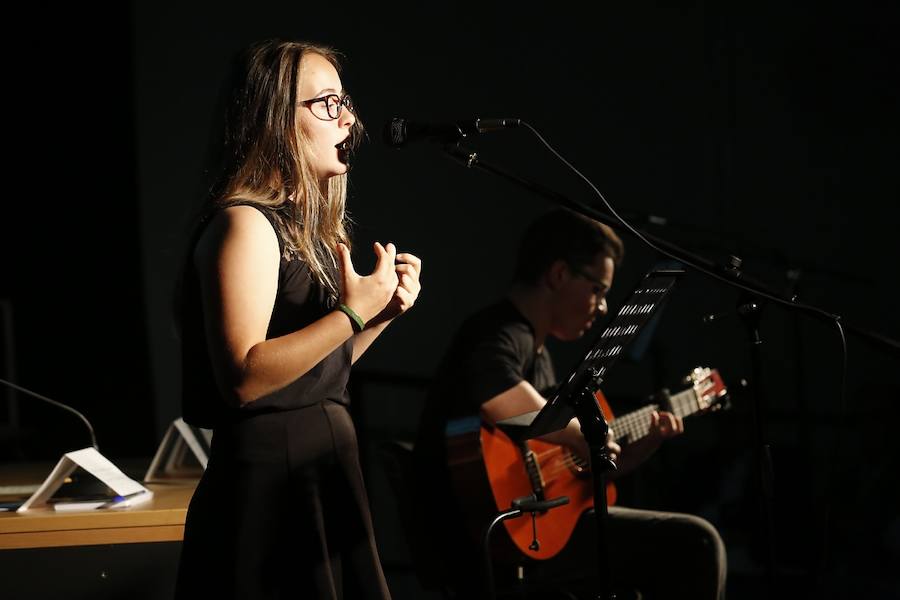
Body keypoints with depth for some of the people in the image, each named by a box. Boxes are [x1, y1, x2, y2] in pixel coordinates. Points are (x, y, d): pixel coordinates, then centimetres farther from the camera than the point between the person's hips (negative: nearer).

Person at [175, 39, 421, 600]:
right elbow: (243, 378, -23)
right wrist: (353, 312, -21)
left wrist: (383, 312, 6)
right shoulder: (245, 222, -13)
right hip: (273, 485, -9)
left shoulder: (303, 227, 15)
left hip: (321, 474, 9)